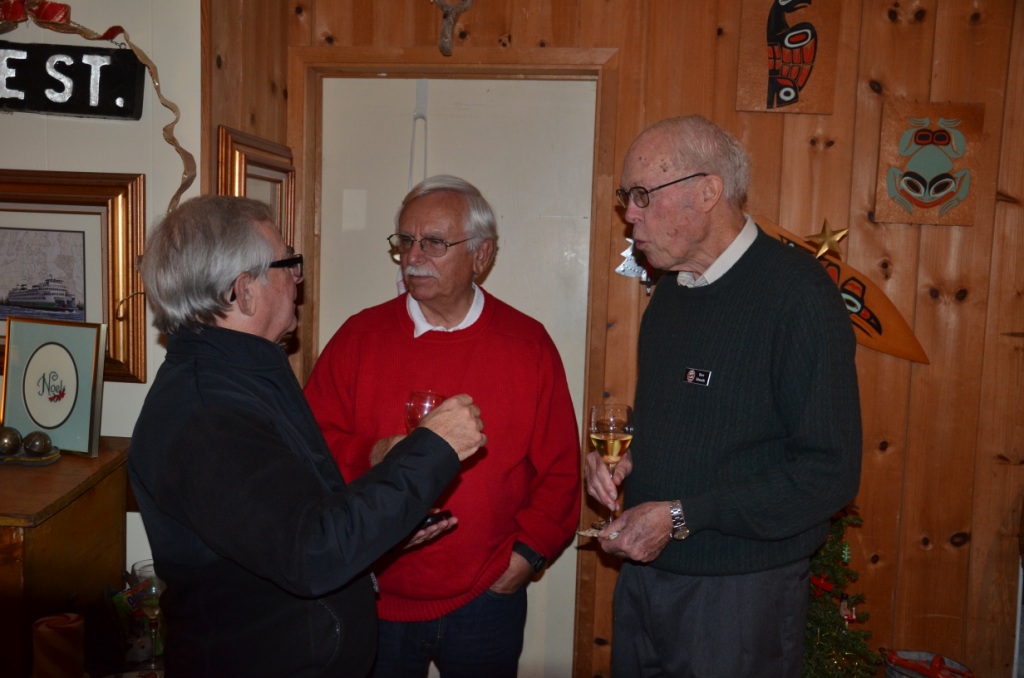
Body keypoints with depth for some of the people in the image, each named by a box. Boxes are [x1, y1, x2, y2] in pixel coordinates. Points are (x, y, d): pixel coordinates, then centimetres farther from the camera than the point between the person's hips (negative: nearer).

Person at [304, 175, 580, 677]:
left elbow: (560, 467, 1)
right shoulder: (360, 336, -1)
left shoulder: (528, 344, -2)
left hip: (486, 599, 0)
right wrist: (372, 456, -18)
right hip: (375, 599, 1)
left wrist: (528, 552, -4)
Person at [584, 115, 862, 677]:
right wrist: (628, 459, -1)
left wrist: (680, 516, -20)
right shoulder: (671, 289, 8)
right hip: (643, 571, 7)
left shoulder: (798, 294, -18)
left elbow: (829, 472, -21)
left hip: (740, 589, -7)